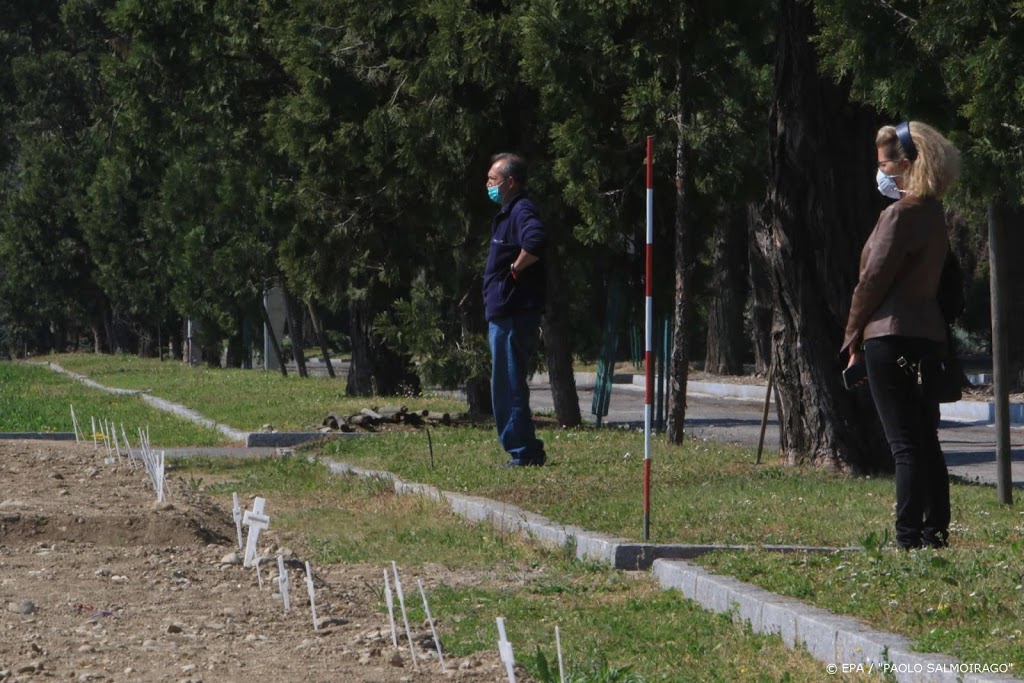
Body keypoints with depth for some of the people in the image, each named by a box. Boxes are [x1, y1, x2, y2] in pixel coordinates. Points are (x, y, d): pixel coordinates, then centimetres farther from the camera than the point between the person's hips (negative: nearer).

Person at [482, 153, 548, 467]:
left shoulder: (522, 211, -14)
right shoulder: (507, 213, 19)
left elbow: (536, 241, -34)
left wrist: (516, 268, -20)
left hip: (513, 314, -11)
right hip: (502, 312, 11)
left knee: (510, 385, -8)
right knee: (505, 386, 14)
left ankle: (525, 452, -5)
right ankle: (524, 450, 18)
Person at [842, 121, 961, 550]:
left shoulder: (901, 213, -14)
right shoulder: (934, 214, 14)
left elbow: (874, 278, -14)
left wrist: (854, 335, -1)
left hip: (892, 336, -9)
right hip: (929, 334, 9)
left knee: (906, 445, -10)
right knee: (926, 442, 12)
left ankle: (908, 538, -11)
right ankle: (935, 534, 15)